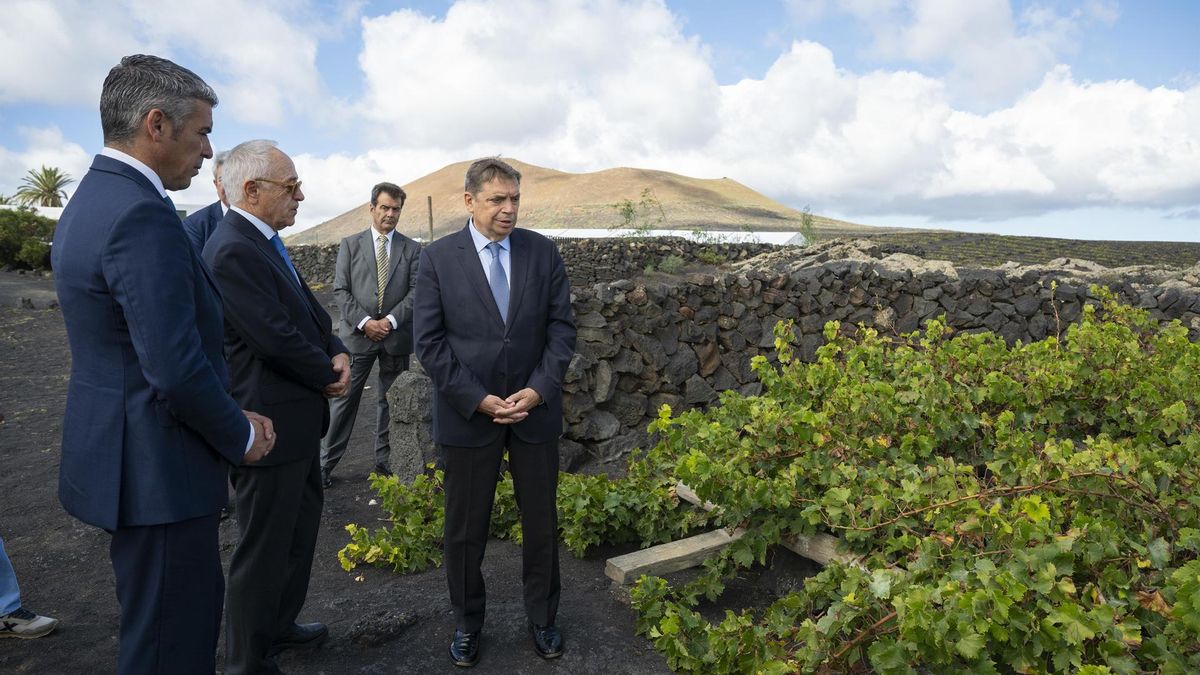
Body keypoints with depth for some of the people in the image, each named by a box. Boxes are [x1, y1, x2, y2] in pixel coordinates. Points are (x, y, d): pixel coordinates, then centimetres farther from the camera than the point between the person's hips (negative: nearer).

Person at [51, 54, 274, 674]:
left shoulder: (91, 199, 10)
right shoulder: (142, 215, -23)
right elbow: (177, 371, -27)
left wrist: (230, 416, 10)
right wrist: (240, 436, -9)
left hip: (119, 453, 10)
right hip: (156, 469, -10)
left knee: (195, 607, 24)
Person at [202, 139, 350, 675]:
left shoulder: (266, 244, 10)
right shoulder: (233, 251, -22)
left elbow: (309, 312, 13)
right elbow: (275, 338, -25)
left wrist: (338, 353, -5)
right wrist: (328, 376, -10)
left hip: (297, 418, 10)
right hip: (269, 424, -10)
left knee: (300, 528, 24)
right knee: (264, 548, 6)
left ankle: (279, 624, 44)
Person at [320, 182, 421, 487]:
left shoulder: (412, 249, 6)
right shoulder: (350, 244, 5)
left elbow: (416, 292, -1)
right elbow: (341, 290, 0)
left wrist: (390, 320, -12)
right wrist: (364, 321, -12)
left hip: (397, 336, 1)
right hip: (357, 334, -1)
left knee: (389, 401, 10)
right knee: (344, 399, 3)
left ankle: (385, 460, 21)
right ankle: (326, 462, 13)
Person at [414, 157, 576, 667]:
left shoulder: (543, 252, 1)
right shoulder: (437, 258, -4)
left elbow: (561, 326, 0)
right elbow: (429, 342, -6)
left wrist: (539, 389, -12)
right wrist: (477, 400, -13)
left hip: (535, 409, 2)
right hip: (468, 413, -1)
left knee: (541, 522, 13)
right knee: (465, 528, 12)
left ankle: (542, 618, 34)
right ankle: (467, 623, 34)